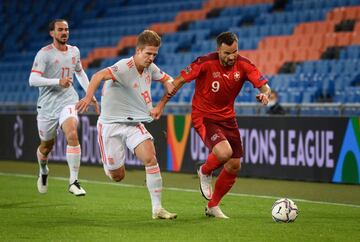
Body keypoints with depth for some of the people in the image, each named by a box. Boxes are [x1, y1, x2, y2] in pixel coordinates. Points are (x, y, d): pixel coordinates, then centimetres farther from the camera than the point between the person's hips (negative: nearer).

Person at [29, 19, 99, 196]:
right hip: (47, 105, -2)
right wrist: (58, 82, -28)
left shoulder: (74, 51, 8)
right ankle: (43, 172, 45)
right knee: (46, 145, 11)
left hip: (68, 102, 2)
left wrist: (90, 95, 24)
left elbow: (80, 72, 28)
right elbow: (33, 80, -19)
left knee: (72, 135, -24)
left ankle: (74, 182, -20)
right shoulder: (44, 54, -10)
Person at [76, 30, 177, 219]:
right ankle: (109, 165, 41)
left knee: (150, 158, -19)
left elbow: (166, 78, 23)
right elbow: (99, 76, -38)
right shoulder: (125, 67, -21)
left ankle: (157, 208, -14)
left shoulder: (150, 68, 1)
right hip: (111, 124, -5)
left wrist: (169, 83, -3)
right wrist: (88, 97, -57)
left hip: (134, 123, 5)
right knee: (117, 176, 1)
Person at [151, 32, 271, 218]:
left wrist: (264, 94, -32)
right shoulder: (205, 63, -20)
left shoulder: (243, 65, -9)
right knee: (224, 152, -29)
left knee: (234, 166, 4)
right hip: (203, 117, -5)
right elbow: (179, 80, -12)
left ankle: (212, 207, 25)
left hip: (227, 117, 5)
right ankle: (205, 172, 7)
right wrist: (161, 105, -10)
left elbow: (264, 85, -8)